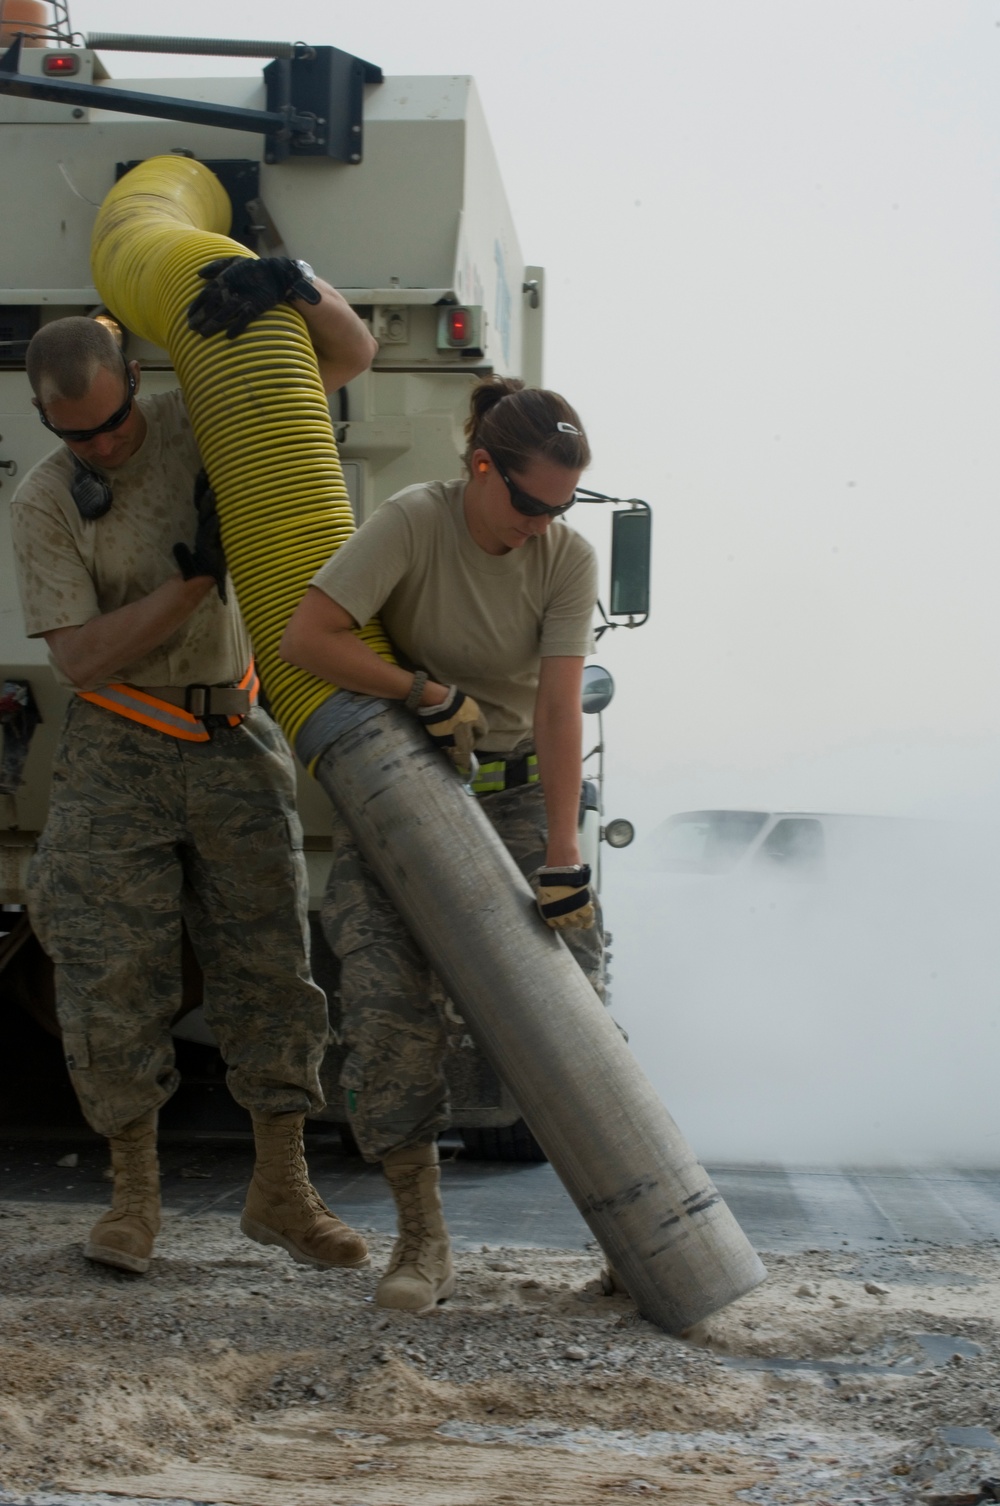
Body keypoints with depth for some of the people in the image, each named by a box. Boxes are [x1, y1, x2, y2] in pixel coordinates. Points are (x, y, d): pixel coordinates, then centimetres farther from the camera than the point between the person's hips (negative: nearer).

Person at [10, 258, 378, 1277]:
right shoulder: (43, 501, -8)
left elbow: (351, 355, 1)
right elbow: (80, 656, -15)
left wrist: (292, 285, -20)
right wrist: (196, 573, -20)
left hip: (235, 741, 2)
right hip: (118, 754, -2)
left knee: (269, 966, 1)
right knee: (111, 980, -3)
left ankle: (280, 1191, 11)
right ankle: (134, 1193, 12)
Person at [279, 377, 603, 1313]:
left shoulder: (568, 559, -8)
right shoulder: (413, 524, -17)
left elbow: (559, 710, -17)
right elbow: (304, 640, -25)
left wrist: (562, 859, -24)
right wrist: (429, 693, -21)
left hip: (514, 790, 2)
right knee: (391, 995, -18)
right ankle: (422, 1238, -8)